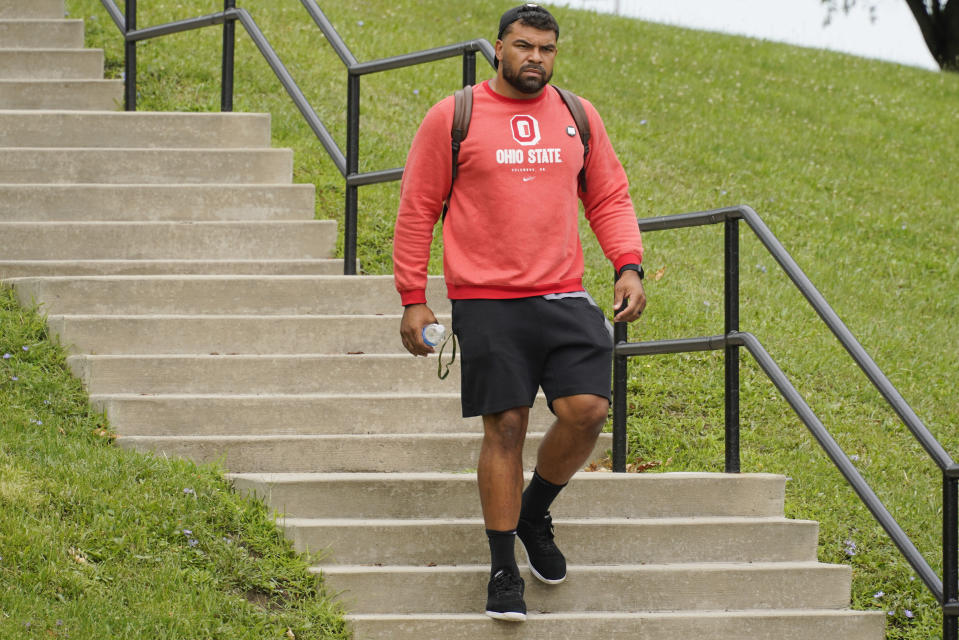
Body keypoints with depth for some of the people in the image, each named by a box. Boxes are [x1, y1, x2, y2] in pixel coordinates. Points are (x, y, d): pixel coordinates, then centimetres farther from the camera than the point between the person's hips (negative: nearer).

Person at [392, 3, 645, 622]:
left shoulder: (578, 116, 11)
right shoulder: (452, 118, 0)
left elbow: (609, 197, 17)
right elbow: (417, 211, 3)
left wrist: (629, 266, 2)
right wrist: (413, 299, 0)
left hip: (564, 299, 3)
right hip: (486, 302, -3)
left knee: (587, 410, -12)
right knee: (505, 427, -4)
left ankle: (534, 512, 16)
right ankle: (504, 572, 7)